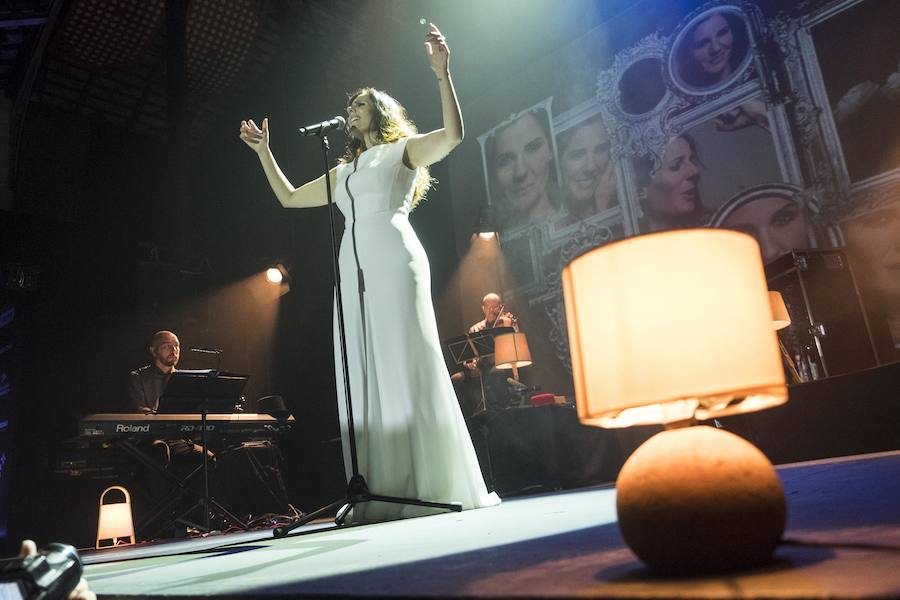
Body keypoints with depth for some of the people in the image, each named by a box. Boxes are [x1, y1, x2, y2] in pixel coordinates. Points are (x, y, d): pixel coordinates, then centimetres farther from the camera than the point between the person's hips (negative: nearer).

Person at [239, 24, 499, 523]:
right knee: (365, 378, -2)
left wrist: (442, 74, -9)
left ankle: (438, 487, -6)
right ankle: (383, 495, -1)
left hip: (395, 262, -6)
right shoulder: (343, 172, 29)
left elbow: (454, 134, -4)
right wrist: (263, 150, 35)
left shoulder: (403, 150, 13)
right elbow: (288, 198, 35)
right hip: (354, 271, 6)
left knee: (407, 367, -11)